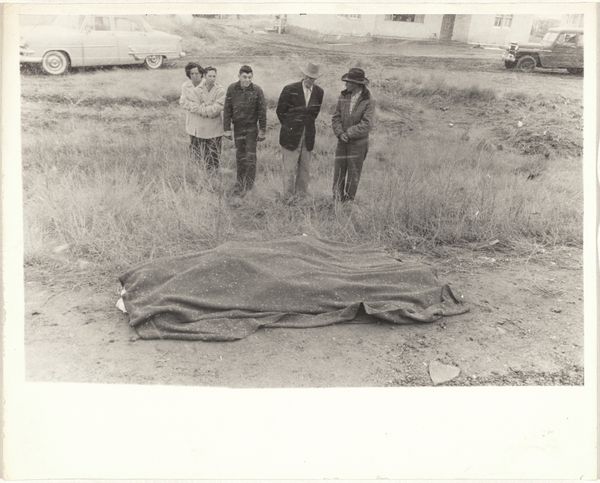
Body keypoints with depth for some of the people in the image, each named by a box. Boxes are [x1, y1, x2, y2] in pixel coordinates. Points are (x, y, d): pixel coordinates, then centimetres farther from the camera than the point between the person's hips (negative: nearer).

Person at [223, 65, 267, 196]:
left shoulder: (257, 90, -11)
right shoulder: (232, 89, -7)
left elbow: (262, 112, -5)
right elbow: (227, 110, -2)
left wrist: (262, 131, -4)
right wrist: (226, 129, -3)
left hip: (252, 127, -2)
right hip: (237, 127, 2)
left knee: (250, 156, -2)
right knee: (239, 155, 11)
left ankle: (248, 184, 8)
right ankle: (240, 181, 23)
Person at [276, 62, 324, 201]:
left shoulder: (319, 92, 5)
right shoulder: (290, 89, -6)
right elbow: (280, 111, 2)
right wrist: (289, 126, 8)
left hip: (308, 136, 4)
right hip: (291, 135, -4)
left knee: (305, 169, 7)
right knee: (290, 169, -2)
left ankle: (301, 196, 16)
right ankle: (289, 198, 6)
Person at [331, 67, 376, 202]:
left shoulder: (368, 101, -10)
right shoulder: (343, 96, 2)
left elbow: (367, 124, -17)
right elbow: (336, 118, 3)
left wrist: (348, 133, -19)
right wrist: (340, 133, -14)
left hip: (358, 143, -3)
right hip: (342, 142, 4)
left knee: (353, 174, 4)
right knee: (338, 172, 3)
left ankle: (348, 200, 15)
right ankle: (337, 200, 12)